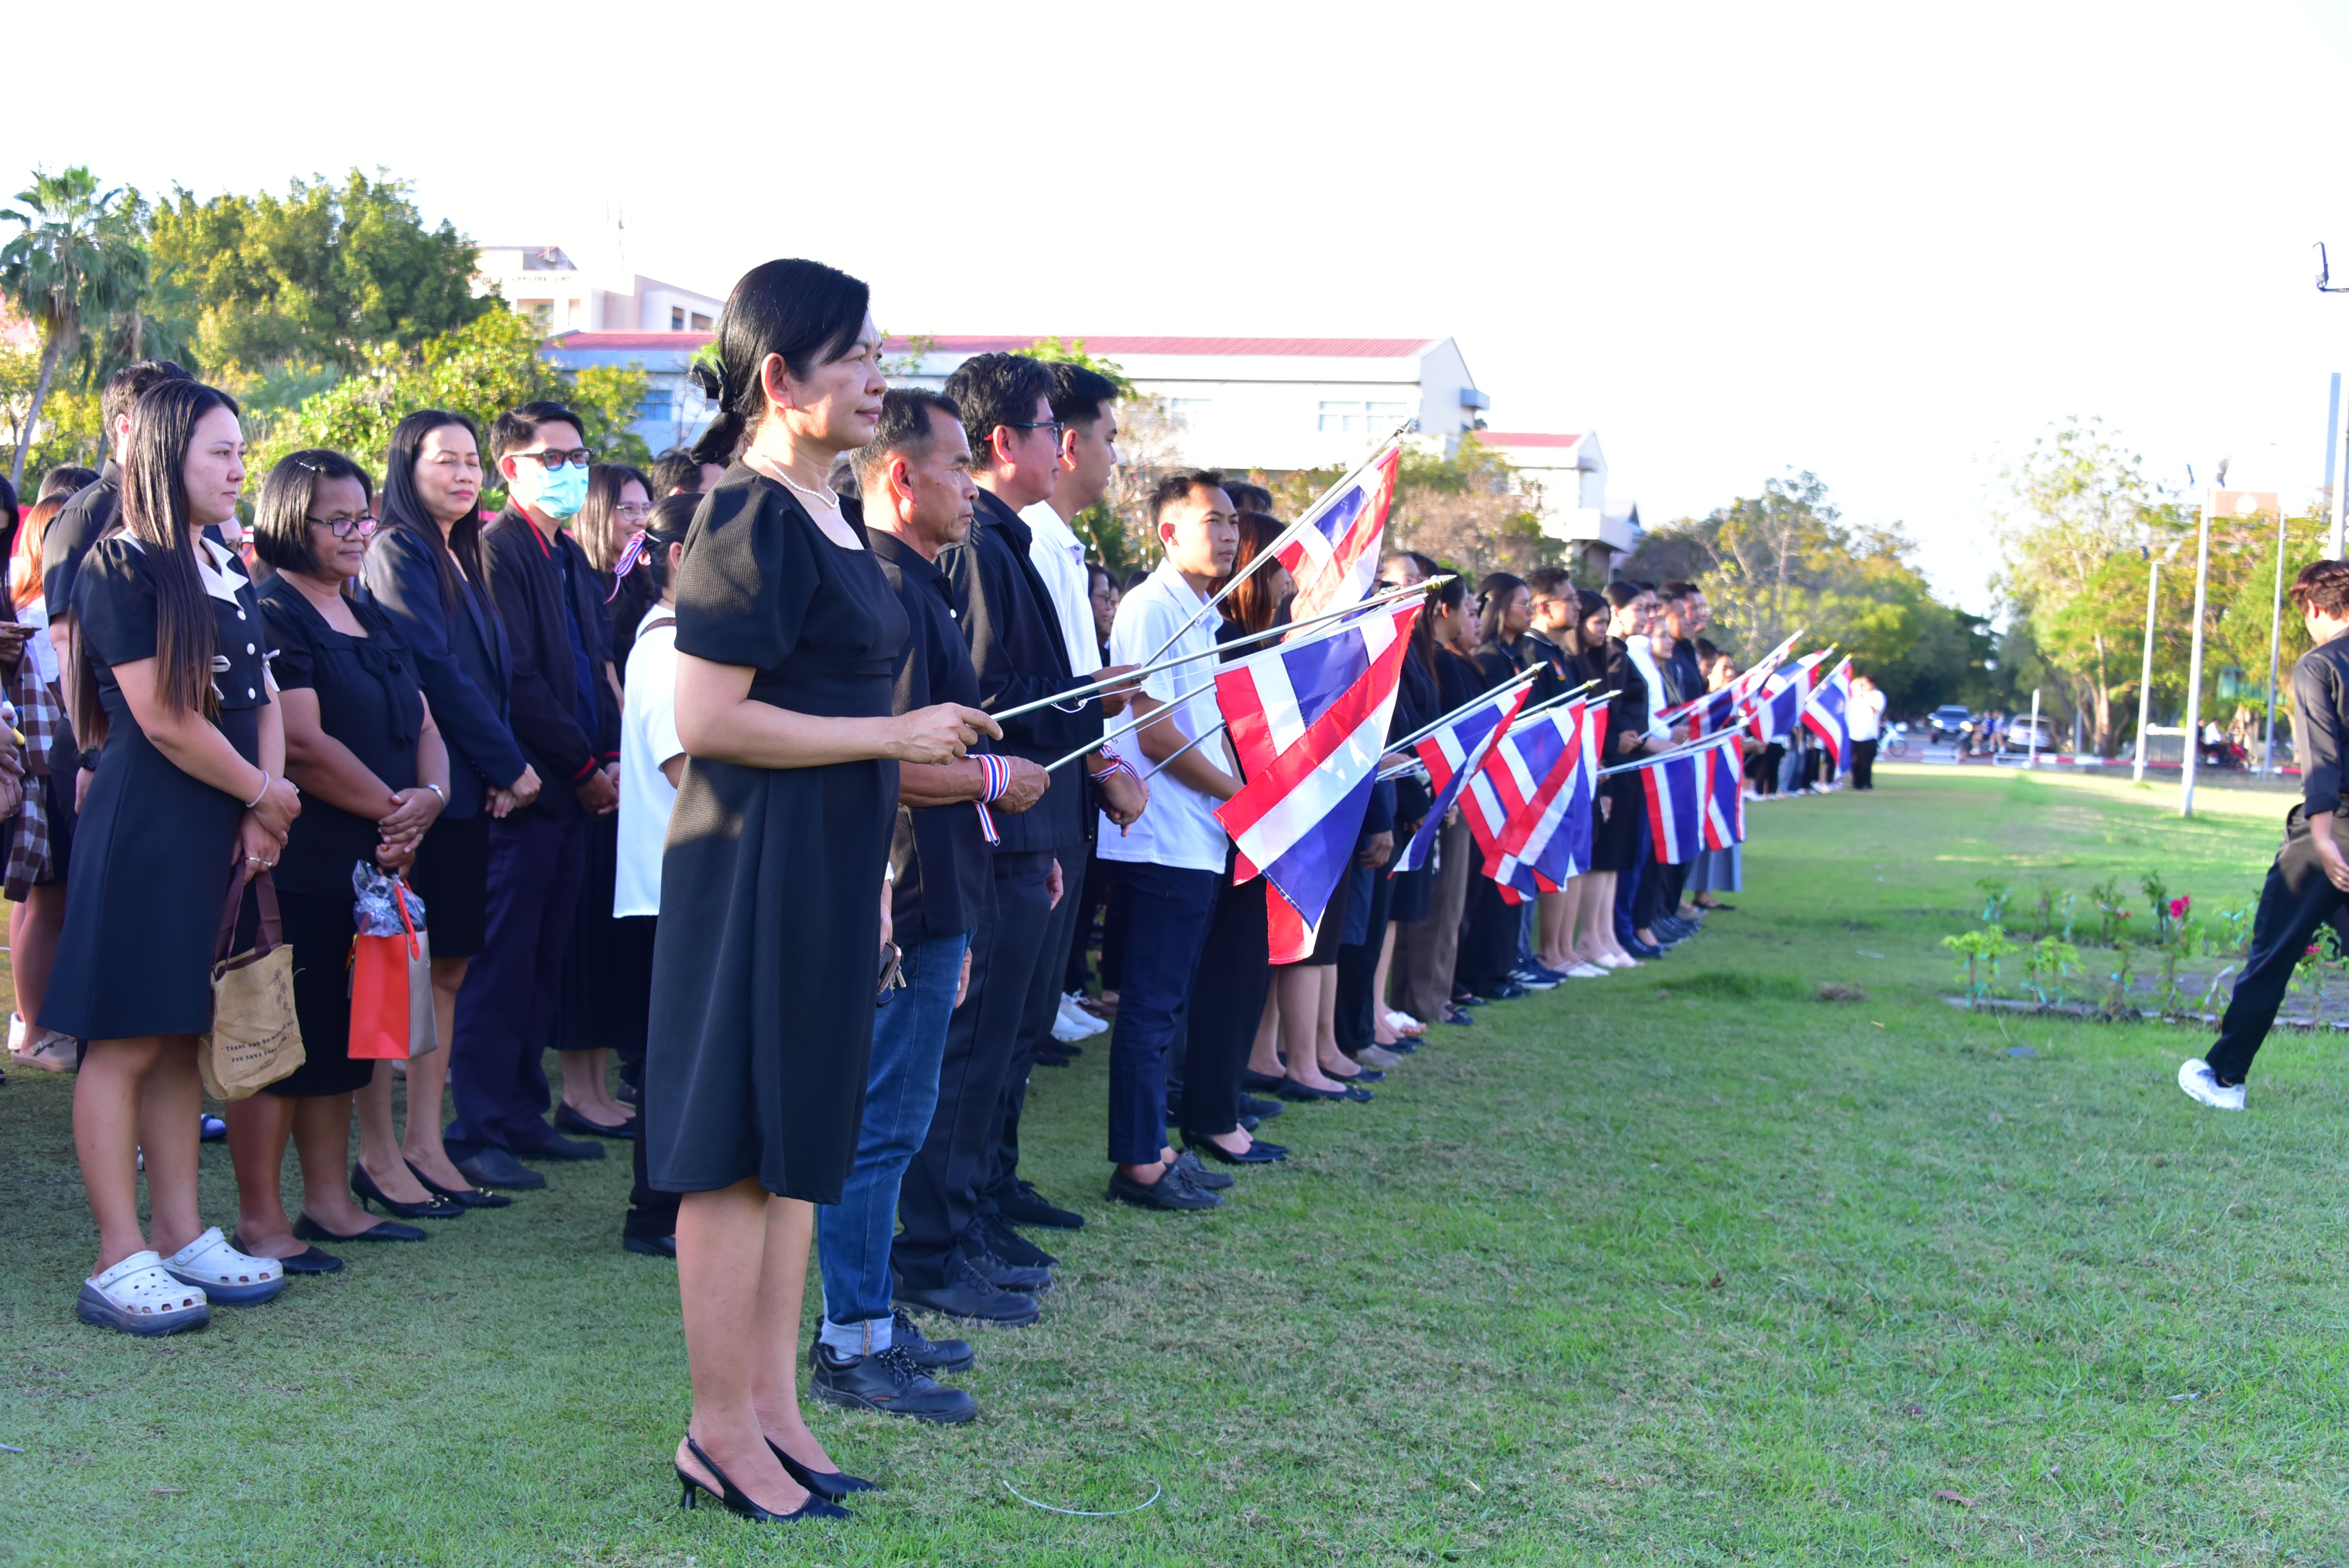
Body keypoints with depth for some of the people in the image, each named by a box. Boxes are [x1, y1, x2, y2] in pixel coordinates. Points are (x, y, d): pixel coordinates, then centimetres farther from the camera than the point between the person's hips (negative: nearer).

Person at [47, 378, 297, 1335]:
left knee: (184, 1036, 12)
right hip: (144, 829, -7)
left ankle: (182, 1237, 18)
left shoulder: (229, 572, 14)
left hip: (223, 833, 7)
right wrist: (264, 797, -5)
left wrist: (264, 809, -5)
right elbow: (164, 719, -14)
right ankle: (120, 1264, 1)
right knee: (126, 1041, -3)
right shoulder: (119, 568, -8)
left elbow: (263, 700, 10)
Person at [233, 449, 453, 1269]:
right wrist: (394, 807, -11)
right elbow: (300, 743, -19)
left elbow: (423, 728, 15)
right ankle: (260, 1219, 3)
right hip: (295, 863, -8)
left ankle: (329, 1200, 22)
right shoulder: (271, 614, -10)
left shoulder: (371, 620, 17)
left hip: (371, 860, 9)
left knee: (341, 1034, 13)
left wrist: (430, 796, -6)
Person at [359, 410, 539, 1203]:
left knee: (449, 967, 8)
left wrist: (503, 766, 1)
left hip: (465, 792, 9)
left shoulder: (462, 558, 19)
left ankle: (425, 1145, 13)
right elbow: (436, 671, -15)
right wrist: (510, 765, -10)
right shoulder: (399, 552, -7)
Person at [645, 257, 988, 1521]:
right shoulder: (749, 517, -15)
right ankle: (720, 1433, 11)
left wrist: (871, 873, 21)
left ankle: (774, 1406, 24)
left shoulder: (823, 514, 14)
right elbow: (706, 718, -21)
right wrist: (896, 735, -16)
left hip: (829, 870, 9)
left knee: (799, 1144, 14)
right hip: (757, 864, -9)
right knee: (737, 1150, 0)